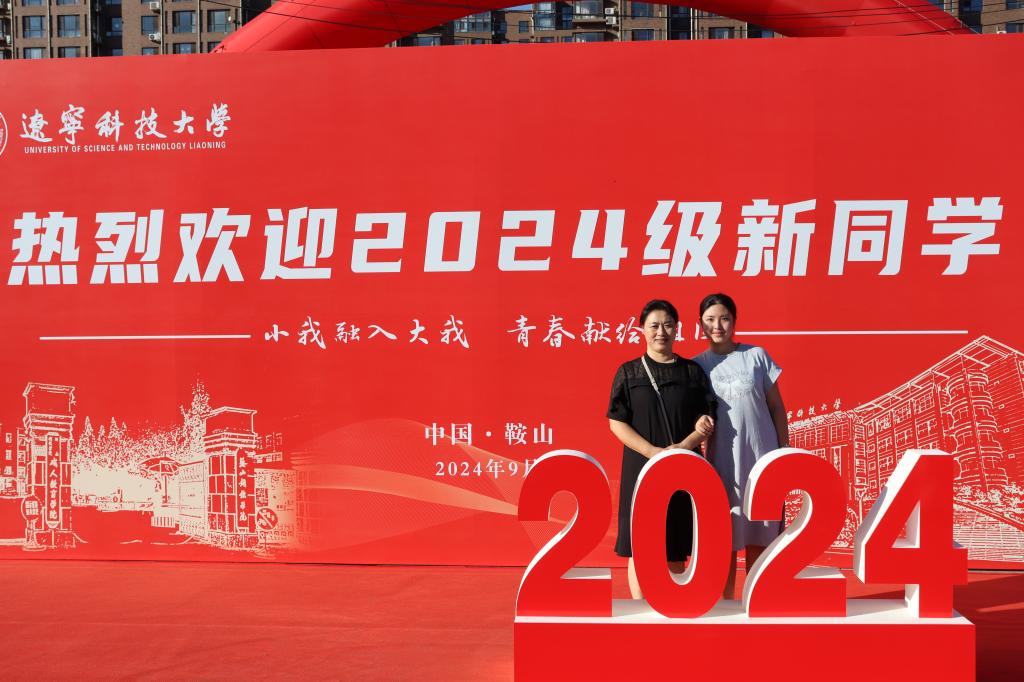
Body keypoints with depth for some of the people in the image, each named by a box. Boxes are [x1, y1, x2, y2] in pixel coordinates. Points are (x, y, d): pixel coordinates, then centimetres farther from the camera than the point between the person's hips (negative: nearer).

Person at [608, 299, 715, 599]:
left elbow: (706, 421, 4)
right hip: (641, 469, -1)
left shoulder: (693, 372, 8)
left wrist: (684, 445, -15)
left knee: (675, 552, 6)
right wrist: (655, 453, -15)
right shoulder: (629, 372, 4)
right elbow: (617, 422, -3)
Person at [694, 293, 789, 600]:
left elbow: (776, 407, 6)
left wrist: (785, 451, 3)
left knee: (758, 539, 4)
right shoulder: (696, 366, 4)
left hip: (762, 458, 0)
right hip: (721, 463, 0)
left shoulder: (757, 356, 3)